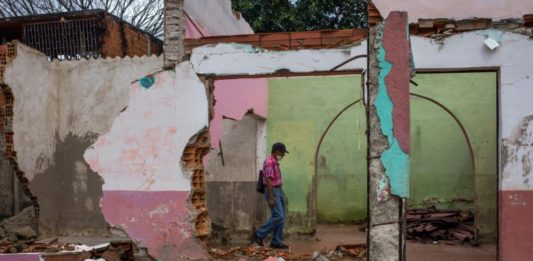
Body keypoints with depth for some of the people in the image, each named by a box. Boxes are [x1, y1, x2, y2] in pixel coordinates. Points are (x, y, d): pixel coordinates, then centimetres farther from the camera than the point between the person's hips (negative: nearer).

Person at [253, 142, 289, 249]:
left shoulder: (275, 162, 15)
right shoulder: (269, 162, -16)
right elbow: (269, 181, -21)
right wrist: (271, 198, -23)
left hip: (278, 191, 10)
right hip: (272, 191, -10)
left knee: (281, 217, 8)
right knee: (278, 216, -13)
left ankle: (276, 242, 12)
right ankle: (259, 234, 0)